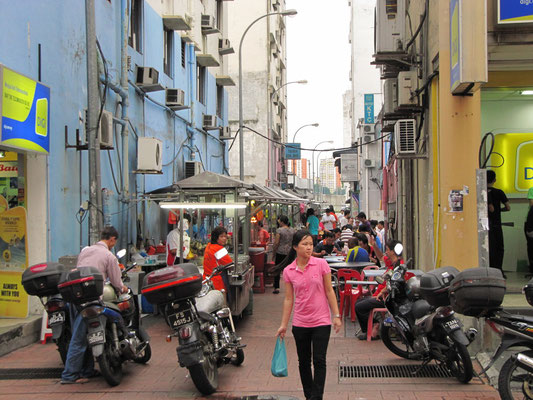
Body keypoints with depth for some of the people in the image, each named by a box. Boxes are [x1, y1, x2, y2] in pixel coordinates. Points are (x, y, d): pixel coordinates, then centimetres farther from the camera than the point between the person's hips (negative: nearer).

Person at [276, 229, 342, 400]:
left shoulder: (321, 264, -5)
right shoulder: (288, 271, 0)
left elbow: (329, 291, -1)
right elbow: (288, 299, 5)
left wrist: (337, 316, -4)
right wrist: (283, 325, 4)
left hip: (321, 321, -2)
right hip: (300, 323, 2)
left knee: (319, 360, -6)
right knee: (304, 361, 11)